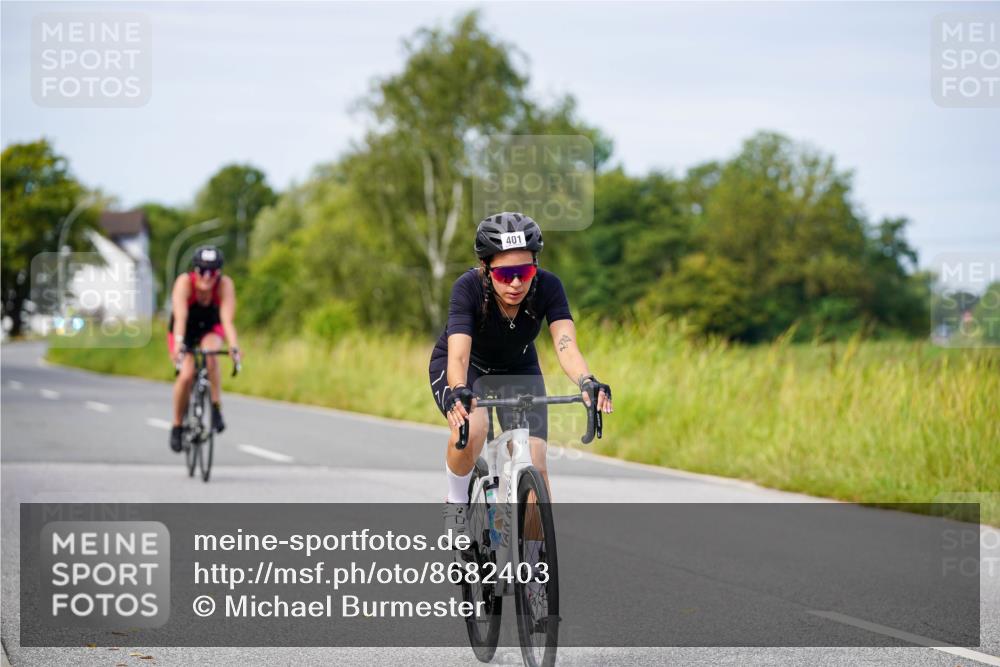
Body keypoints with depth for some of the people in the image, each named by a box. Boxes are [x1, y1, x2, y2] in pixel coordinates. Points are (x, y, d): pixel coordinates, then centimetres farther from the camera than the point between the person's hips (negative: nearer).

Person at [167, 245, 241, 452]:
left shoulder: (225, 284, -28)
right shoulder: (185, 282, -31)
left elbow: (227, 319, -37)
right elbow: (180, 317, -43)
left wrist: (234, 346, -54)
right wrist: (178, 345, -58)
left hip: (210, 330, 1)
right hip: (184, 331, -1)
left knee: (210, 353, -34)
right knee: (186, 375, -23)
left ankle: (216, 408, -21)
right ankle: (177, 426, -2)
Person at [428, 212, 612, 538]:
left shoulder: (547, 287, -28)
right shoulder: (468, 288, -33)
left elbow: (566, 345, -39)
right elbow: (458, 355, -44)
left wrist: (587, 382, -59)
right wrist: (458, 392, -65)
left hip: (518, 370, 2)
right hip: (461, 368, -2)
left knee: (535, 466, -14)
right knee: (471, 428, -34)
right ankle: (457, 502, -7)